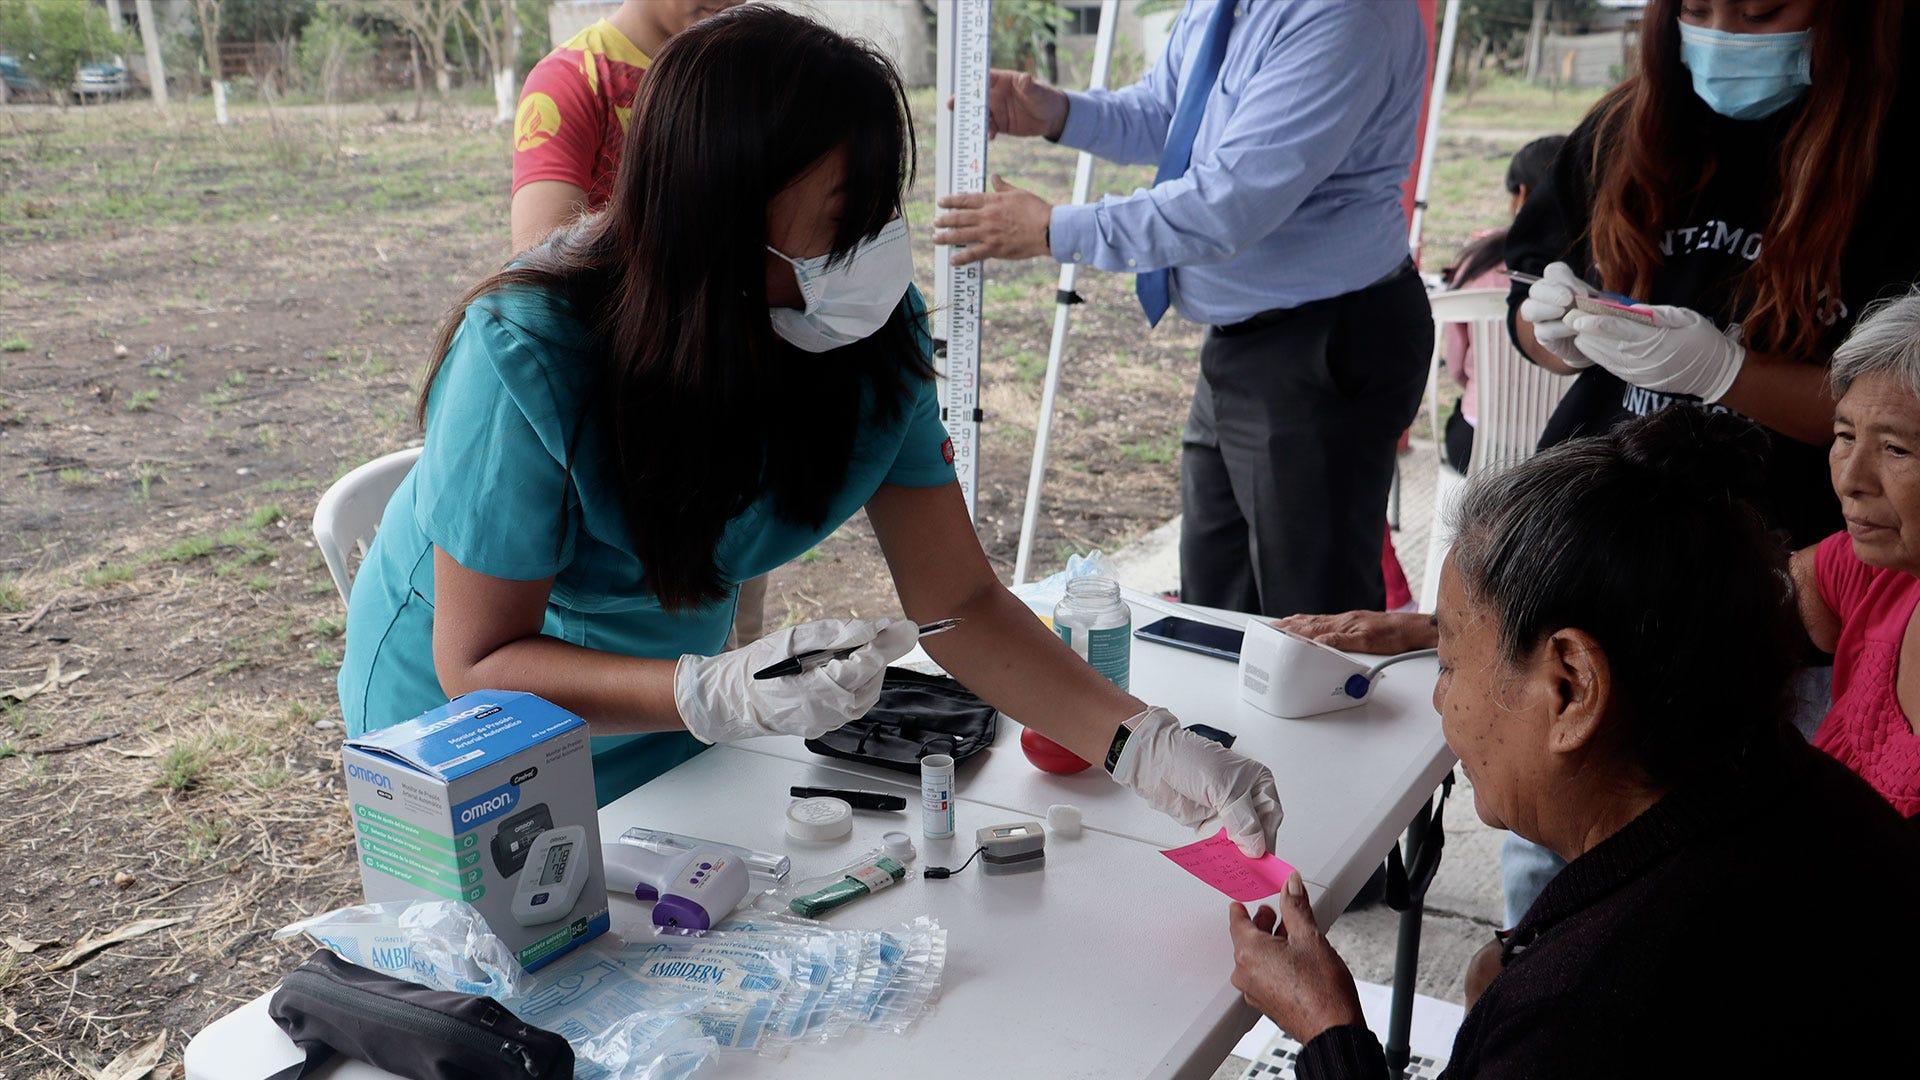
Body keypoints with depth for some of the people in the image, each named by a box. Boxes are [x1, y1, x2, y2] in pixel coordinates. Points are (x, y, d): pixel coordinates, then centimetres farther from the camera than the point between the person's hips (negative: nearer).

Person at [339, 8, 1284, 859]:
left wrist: (1144, 746, -31)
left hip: (667, 729, 4)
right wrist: (720, 693, -45)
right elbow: (478, 662, -28)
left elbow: (956, 597, -17)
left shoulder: (876, 334, -21)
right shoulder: (525, 360, -35)